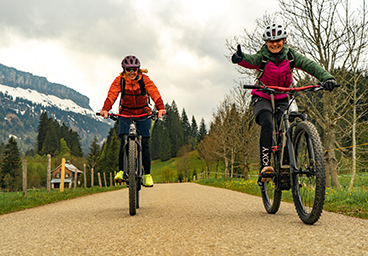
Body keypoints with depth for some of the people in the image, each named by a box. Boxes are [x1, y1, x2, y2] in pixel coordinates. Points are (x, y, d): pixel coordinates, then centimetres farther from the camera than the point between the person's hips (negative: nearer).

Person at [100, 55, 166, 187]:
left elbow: (154, 93, -28)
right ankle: (121, 171, -7)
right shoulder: (119, 80, -11)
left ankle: (147, 175, 3)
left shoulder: (145, 79, -14)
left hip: (143, 113, -1)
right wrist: (105, 109, -45)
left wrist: (161, 108, -47)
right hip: (125, 112, 1)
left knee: (144, 143, -6)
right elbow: (112, 95, -26)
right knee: (123, 141, -16)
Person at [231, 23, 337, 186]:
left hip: (282, 99, 3)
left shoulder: (291, 55, -8)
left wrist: (327, 78, -38)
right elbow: (250, 61, -36)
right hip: (262, 98, -3)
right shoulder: (262, 57, -15)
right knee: (267, 125, -29)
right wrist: (240, 58, -61)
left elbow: (310, 65, -20)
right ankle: (264, 167, -29)